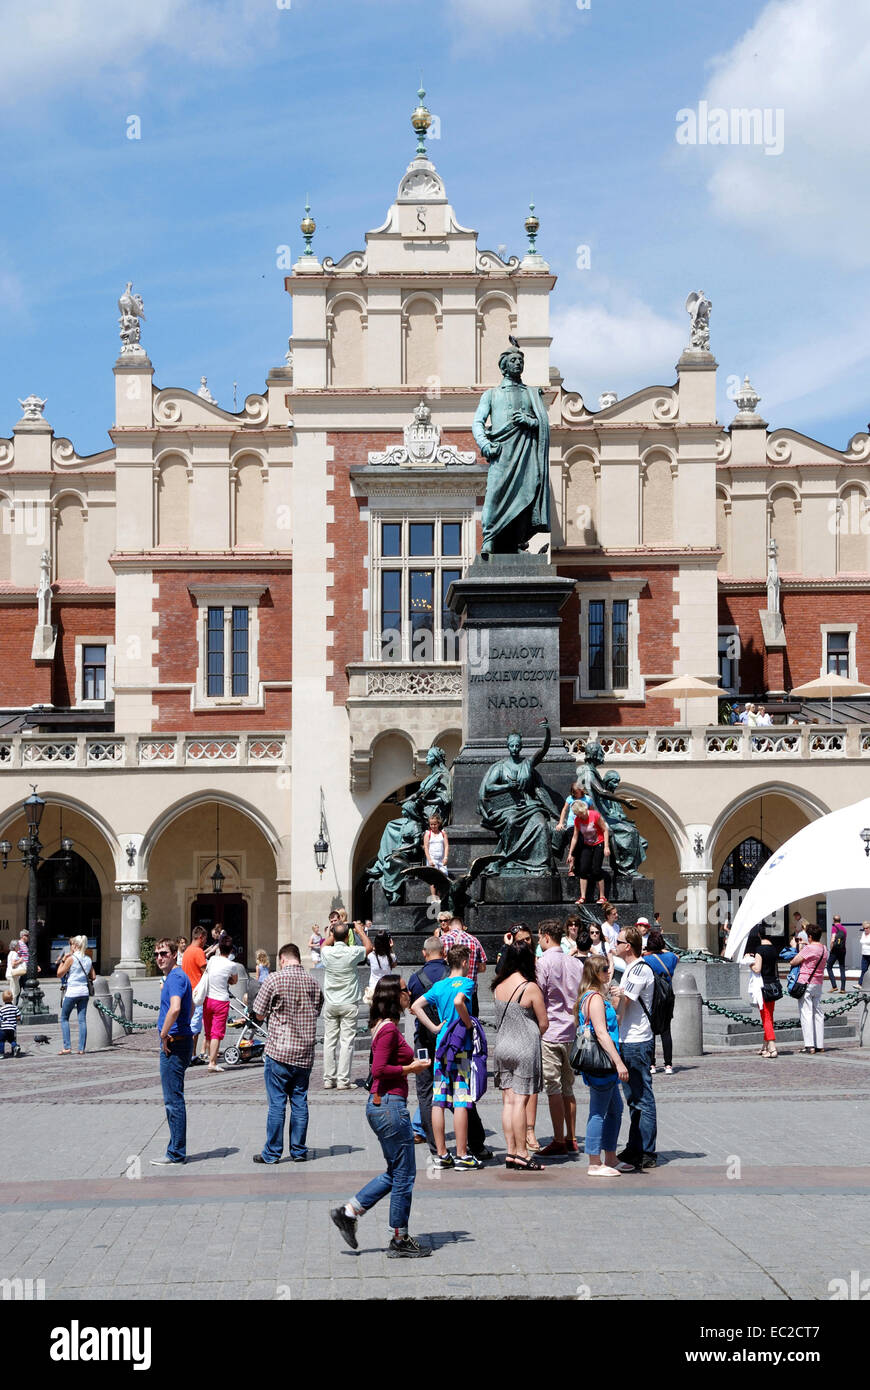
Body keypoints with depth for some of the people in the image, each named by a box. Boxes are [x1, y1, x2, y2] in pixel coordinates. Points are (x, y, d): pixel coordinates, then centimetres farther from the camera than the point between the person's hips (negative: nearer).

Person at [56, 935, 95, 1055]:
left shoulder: (71, 959, -9)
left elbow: (59, 974, -5)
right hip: (84, 992, 5)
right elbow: (92, 977, 13)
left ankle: (67, 1046, 0)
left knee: (64, 1018, 8)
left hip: (71, 992, -5)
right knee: (82, 1020, 5)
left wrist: (62, 961, 1)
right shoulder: (88, 960, 7)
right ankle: (82, 1048, 2)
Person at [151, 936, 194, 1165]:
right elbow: (191, 1007, 31)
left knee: (173, 1100, -5)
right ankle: (176, 1150, 20)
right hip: (180, 1040, 11)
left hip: (173, 1043, -11)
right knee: (173, 1099, 15)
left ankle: (176, 1154, -1)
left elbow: (175, 1008, -33)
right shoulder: (175, 976, 17)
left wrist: (164, 1035, -21)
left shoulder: (175, 977, -16)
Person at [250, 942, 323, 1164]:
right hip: (305, 1052, 4)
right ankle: (299, 1151, 15)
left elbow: (259, 1015, -4)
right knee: (300, 1101, 10)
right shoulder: (313, 982, 6)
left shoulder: (274, 979, -9)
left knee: (277, 1103, 1)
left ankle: (272, 1153, 6)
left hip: (279, 1052, -4)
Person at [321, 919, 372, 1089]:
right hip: (349, 1004, -3)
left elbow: (324, 944, 22)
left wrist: (333, 933, 31)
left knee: (329, 1040, 7)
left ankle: (328, 1079, 8)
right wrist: (360, 931, 23)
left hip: (330, 1004, 3)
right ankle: (343, 1080, -6)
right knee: (346, 1041, -2)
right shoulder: (352, 952, -13)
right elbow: (368, 947, 10)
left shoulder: (327, 952, -6)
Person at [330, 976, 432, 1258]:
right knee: (404, 1175, 0)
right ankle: (400, 1241, 9)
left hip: (380, 1104, 10)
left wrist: (412, 1065, 10)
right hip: (390, 1105, -10)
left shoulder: (384, 1027, 14)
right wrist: (410, 1069, -12)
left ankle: (348, 1212, 17)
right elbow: (379, 1069, -23)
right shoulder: (389, 1029, -17)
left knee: (397, 1173, 17)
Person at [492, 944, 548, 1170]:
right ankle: (521, 1153, -1)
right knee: (520, 1101, -4)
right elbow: (544, 1023, -6)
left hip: (502, 1046, 5)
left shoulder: (498, 986, 4)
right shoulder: (530, 987, -12)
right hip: (524, 1048, -5)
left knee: (508, 1100, 8)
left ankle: (511, 1151, 10)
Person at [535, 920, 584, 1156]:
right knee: (568, 1088, 13)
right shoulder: (576, 963, 9)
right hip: (572, 1031, 7)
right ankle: (571, 1140, 15)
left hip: (550, 1033, -7)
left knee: (553, 1088, -3)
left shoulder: (543, 963, -11)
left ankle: (559, 1141, -1)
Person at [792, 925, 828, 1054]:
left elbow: (793, 962, -11)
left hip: (806, 983, -7)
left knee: (806, 1014, -6)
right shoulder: (824, 949, 9)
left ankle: (809, 1045, -11)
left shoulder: (808, 949, -15)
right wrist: (802, 948, 21)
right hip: (818, 984, 7)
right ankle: (820, 1044, 13)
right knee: (818, 1013, 11)